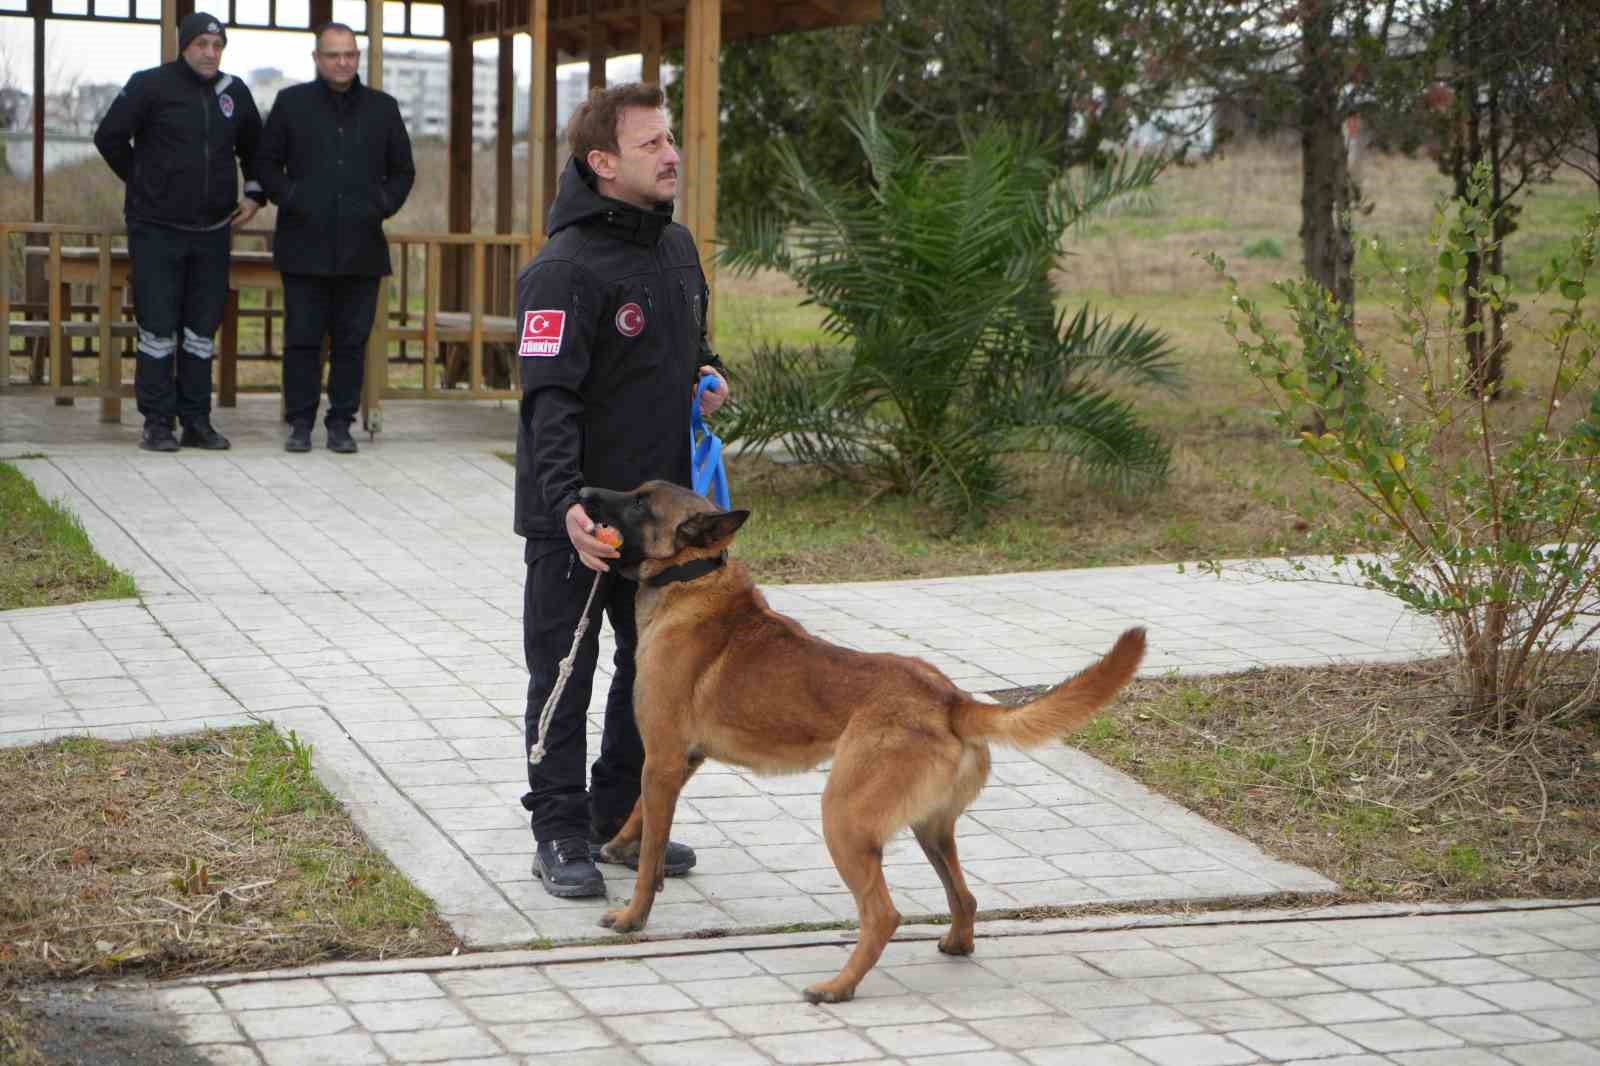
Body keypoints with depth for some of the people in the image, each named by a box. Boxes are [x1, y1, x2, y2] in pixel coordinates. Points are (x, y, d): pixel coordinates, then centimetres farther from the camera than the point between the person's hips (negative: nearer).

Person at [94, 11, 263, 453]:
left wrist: (255, 193, 10)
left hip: (212, 230, 4)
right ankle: (158, 423, 2)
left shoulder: (234, 93, 8)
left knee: (202, 329, 7)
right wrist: (144, 183, 3)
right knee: (158, 328, -3)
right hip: (156, 229, -4)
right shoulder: (150, 85, -6)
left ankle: (197, 422, 12)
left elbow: (253, 147, 23)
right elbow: (109, 136, -1)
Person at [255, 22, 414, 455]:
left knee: (352, 341, 3)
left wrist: (384, 205, 2)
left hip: (361, 248, 1)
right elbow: (266, 162, 10)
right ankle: (300, 422, 7)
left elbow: (403, 170, 17)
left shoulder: (382, 108, 11)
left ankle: (341, 423, 9)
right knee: (303, 339, 0)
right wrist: (289, 198, -5)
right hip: (305, 245, -1)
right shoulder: (292, 103, 7)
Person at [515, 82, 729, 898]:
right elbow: (549, 398, -25)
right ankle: (560, 835, 11)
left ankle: (623, 815, 29)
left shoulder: (677, 247, 9)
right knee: (565, 677, 2)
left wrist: (707, 374, 4)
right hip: (576, 520, -8)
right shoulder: (565, 269, -18)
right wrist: (566, 501, -36)